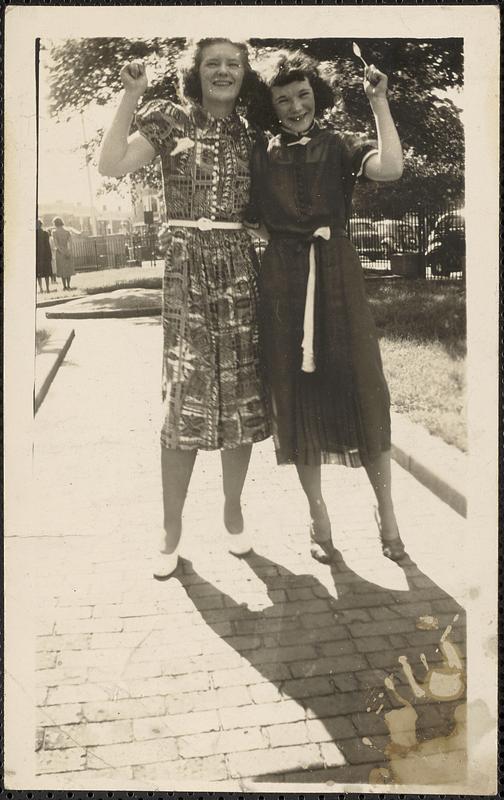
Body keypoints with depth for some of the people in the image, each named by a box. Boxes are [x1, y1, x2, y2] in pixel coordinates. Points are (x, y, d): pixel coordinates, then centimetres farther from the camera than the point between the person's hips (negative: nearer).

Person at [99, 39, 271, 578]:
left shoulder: (249, 135, 15)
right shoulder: (171, 120, 5)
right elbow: (112, 165, -9)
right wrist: (131, 96, -10)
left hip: (240, 264, 4)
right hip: (186, 262, -3)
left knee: (241, 395, 4)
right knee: (185, 397, -6)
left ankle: (233, 512, 21)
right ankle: (171, 532, 5)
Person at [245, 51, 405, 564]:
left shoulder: (337, 147, 5)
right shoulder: (259, 156, 9)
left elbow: (391, 168, -14)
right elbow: (246, 224, 10)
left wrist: (378, 101, -14)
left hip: (337, 274, -1)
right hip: (282, 282, 1)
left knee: (361, 390, -2)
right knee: (297, 394, 4)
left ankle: (386, 511, 12)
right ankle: (318, 517, 16)